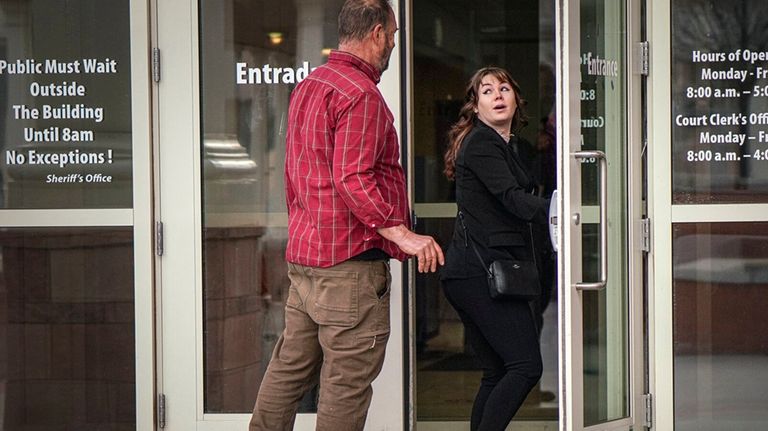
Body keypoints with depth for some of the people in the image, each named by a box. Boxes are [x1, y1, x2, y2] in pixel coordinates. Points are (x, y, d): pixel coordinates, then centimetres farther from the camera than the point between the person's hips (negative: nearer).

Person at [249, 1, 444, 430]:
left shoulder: (307, 86, 17)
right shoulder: (360, 93, -15)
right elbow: (353, 180, -23)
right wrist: (402, 233, -25)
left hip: (303, 255, 10)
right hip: (350, 264, -10)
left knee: (289, 369, 14)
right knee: (346, 382, -4)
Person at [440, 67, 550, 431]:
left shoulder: (503, 144, 24)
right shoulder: (482, 144, -8)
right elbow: (512, 197, -22)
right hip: (484, 269, -10)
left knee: (496, 372, 9)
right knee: (525, 366, -14)